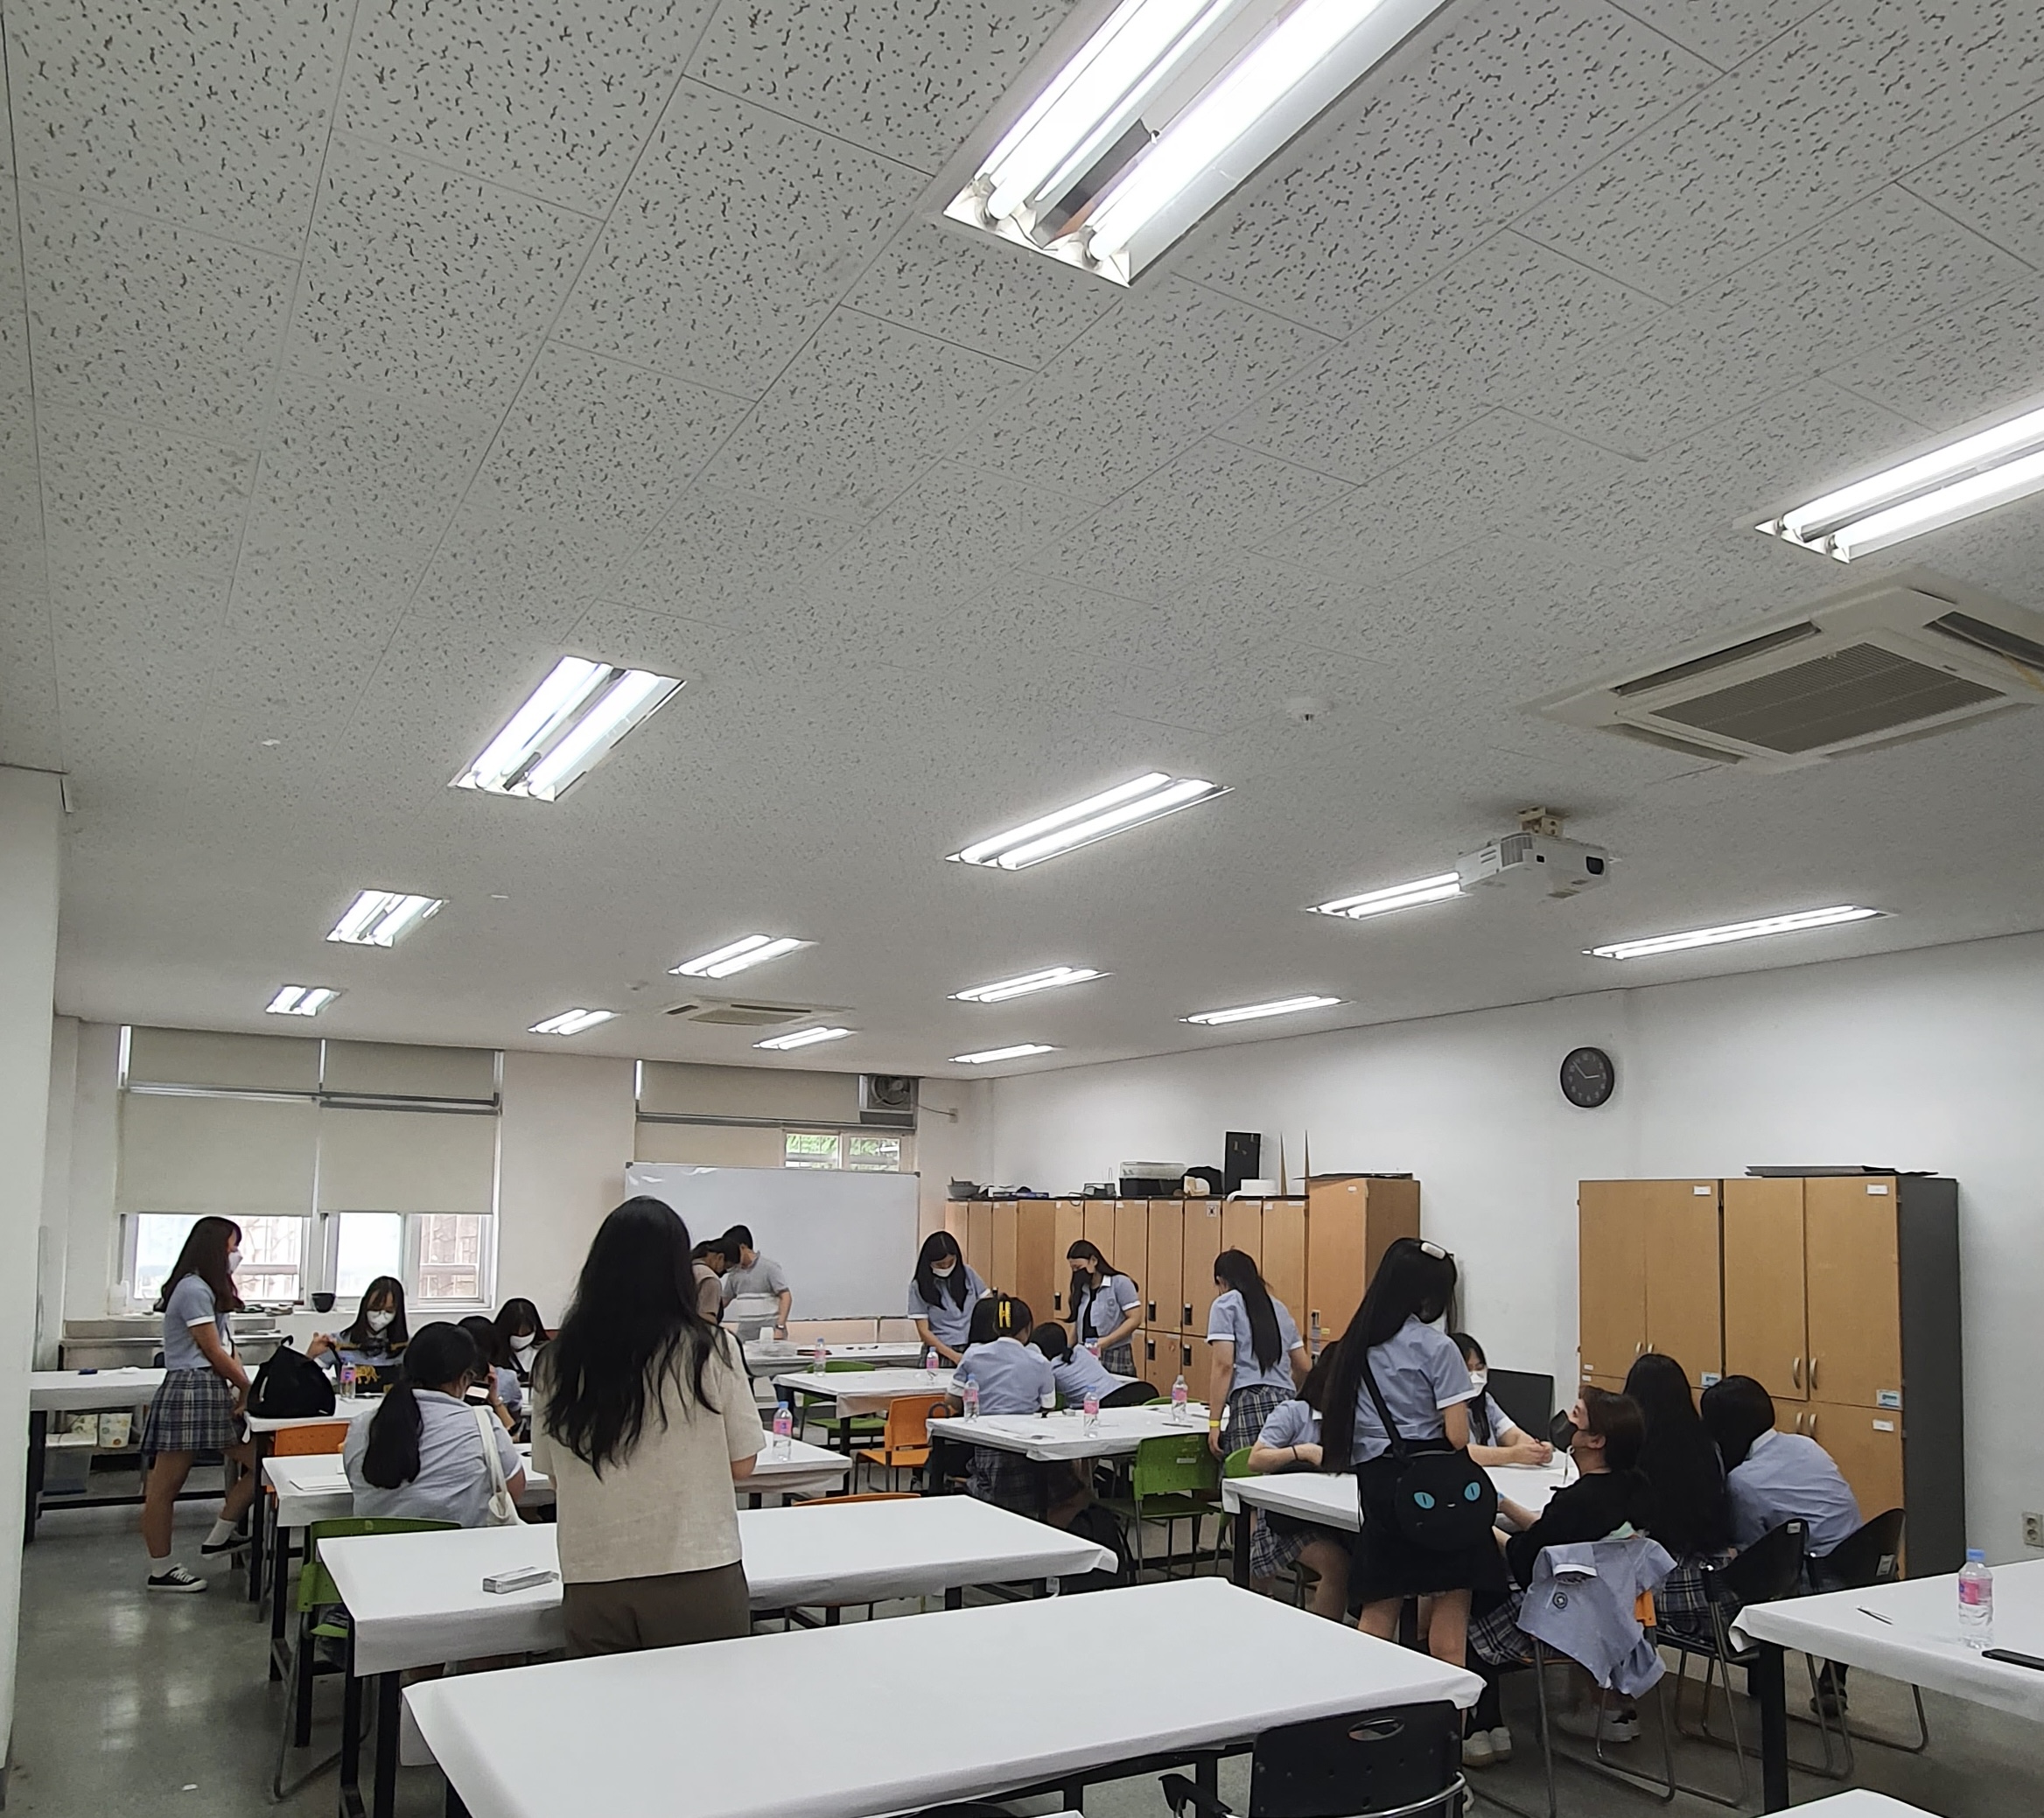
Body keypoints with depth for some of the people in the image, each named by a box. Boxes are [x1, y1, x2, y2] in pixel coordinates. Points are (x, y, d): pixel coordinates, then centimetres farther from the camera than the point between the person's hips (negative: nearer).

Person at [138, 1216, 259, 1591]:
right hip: (192, 1390, -10)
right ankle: (161, 1570, 8)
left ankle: (219, 1537, 14)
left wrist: (244, 1387, -1)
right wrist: (248, 1387, -2)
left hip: (213, 1392, 10)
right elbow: (213, 1352, -12)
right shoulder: (194, 1289, -12)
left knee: (259, 1462, 4)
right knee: (165, 1485, 1)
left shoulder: (209, 1290, 19)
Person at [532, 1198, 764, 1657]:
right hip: (698, 1581, -2)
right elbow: (741, 1465, -2)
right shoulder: (710, 1350, -10)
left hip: (591, 1586, 2)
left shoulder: (556, 1362, -3)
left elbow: (554, 1473, 8)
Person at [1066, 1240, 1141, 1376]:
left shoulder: (1120, 1283, -5)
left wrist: (1107, 1340, -18)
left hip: (1115, 1358, -5)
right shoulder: (1080, 1289, 12)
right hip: (1086, 1357, 5)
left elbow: (1135, 1319, -10)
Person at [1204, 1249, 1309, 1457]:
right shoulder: (1279, 1308, 23)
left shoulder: (1226, 1304, 7)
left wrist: (1214, 1422, -4)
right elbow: (1304, 1367, 28)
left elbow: (1223, 1364, -4)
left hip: (1249, 1406, -6)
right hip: (1287, 1405, 6)